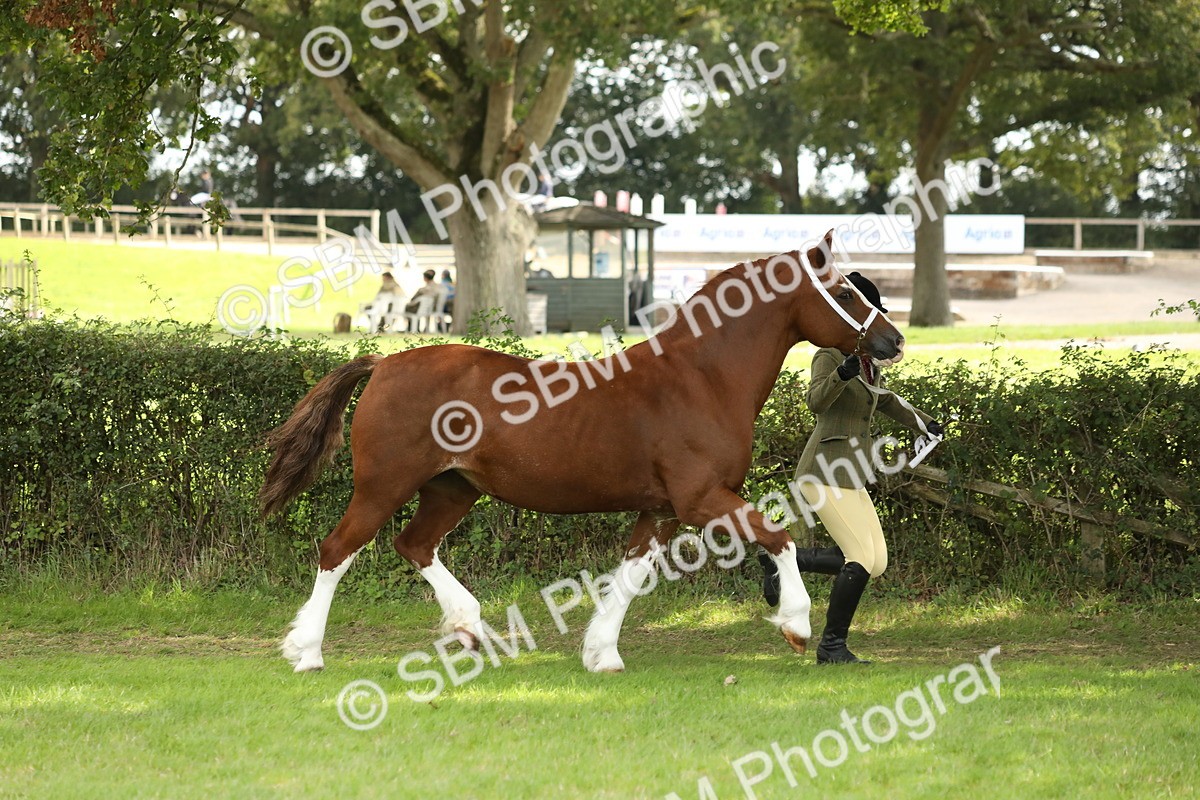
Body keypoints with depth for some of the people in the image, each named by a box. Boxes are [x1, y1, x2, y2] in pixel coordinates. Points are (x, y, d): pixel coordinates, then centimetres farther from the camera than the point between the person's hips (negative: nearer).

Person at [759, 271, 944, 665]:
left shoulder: (868, 363, 16)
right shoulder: (829, 356, -9)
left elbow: (887, 401, 35)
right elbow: (816, 400, -27)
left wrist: (924, 423, 24)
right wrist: (842, 373, -44)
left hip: (850, 478, 9)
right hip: (826, 471, -9)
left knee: (876, 562, 3)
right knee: (863, 558, -15)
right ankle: (832, 645, -4)